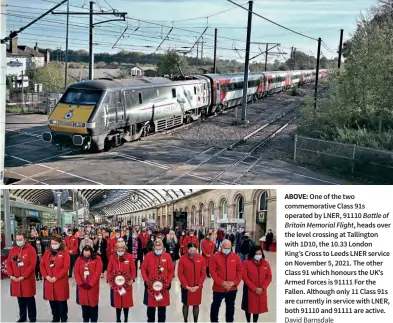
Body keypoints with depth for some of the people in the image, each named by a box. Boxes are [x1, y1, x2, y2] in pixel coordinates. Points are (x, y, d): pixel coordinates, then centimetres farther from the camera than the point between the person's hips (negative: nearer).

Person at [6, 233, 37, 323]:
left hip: (27, 279, -4)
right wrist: (11, 275, -7)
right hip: (15, 279, 5)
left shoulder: (31, 249, -8)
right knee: (20, 299, 13)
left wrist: (23, 276, -18)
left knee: (29, 299, 3)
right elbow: (8, 264, 7)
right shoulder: (13, 250, 8)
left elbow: (32, 265, -14)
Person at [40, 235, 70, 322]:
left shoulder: (65, 253, -5)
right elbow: (42, 265, 4)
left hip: (61, 282, -4)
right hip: (49, 281, 4)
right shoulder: (47, 252, 9)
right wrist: (46, 276, -10)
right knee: (52, 301, 11)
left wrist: (56, 277, -18)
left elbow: (66, 267, -13)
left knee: (61, 301, 3)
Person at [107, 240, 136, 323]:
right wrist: (109, 280, -12)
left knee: (127, 302, 8)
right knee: (117, 302, 9)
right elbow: (109, 270, 1)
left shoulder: (130, 257, -4)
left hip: (127, 284, -1)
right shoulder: (112, 257, 0)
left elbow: (133, 269, -2)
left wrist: (132, 279, -16)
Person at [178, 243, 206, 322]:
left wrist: (198, 285, -8)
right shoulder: (182, 259, -10)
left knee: (196, 305, 11)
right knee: (186, 304, 10)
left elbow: (203, 273, -2)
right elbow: (180, 274, -8)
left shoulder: (201, 258, -5)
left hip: (197, 287, 1)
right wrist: (186, 286, -12)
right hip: (186, 287, -1)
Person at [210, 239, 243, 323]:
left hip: (232, 288, 2)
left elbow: (240, 271, 0)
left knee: (230, 307, 15)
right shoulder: (215, 257, -8)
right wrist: (222, 282, -18)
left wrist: (234, 282, -11)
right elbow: (213, 271, -12)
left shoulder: (236, 257, -1)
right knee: (215, 306, 12)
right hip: (218, 288, -2)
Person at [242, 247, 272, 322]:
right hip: (249, 290, -2)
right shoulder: (246, 263, -10)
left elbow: (269, 277, 0)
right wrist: (254, 288, -16)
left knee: (258, 307, 10)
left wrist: (262, 288, -13)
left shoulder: (265, 263, -1)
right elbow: (245, 277, -12)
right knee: (249, 307, 10)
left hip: (261, 291, 2)